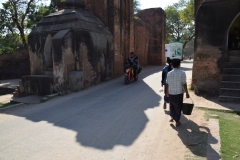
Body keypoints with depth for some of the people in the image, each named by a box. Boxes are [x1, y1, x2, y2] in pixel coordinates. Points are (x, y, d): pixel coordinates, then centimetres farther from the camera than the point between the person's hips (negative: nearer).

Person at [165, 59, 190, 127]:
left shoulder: (169, 73, -3)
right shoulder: (182, 73, -12)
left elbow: (167, 84, 3)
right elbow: (184, 84, -12)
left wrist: (167, 92, 17)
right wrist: (187, 93, -2)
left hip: (171, 93, 3)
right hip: (179, 93, -3)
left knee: (172, 105, 25)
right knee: (178, 107, 11)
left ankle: (172, 117, 24)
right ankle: (177, 121, 21)